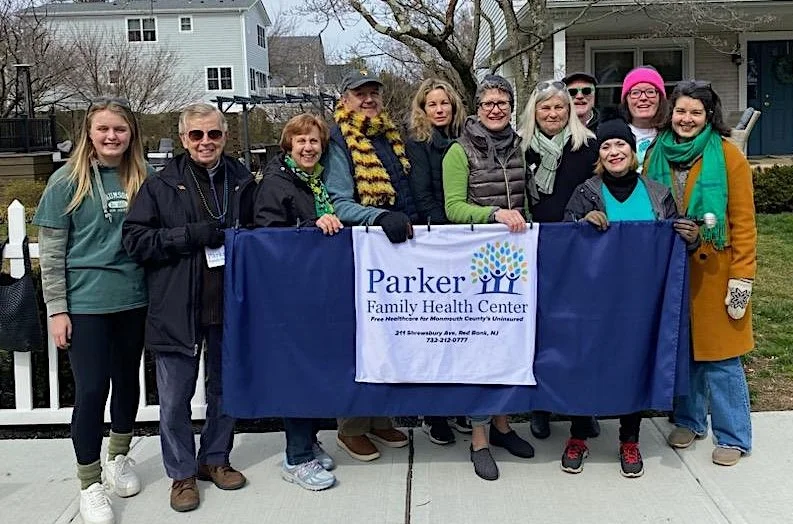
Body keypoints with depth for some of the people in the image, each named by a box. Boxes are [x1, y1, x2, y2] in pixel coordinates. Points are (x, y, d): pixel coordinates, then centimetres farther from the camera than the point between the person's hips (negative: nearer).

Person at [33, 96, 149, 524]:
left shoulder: (141, 179, 3)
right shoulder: (67, 181, -5)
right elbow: (51, 253, -4)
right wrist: (56, 309, -8)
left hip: (133, 300, 3)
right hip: (85, 304, -3)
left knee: (128, 381, 15)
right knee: (91, 391, 0)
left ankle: (119, 457, 37)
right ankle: (90, 484, 15)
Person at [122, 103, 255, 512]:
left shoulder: (242, 182, 4)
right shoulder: (160, 186, -2)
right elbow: (135, 240, -8)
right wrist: (193, 235, -18)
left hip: (229, 306, 2)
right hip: (177, 309, -2)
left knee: (225, 389, 16)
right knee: (175, 398, 6)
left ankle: (214, 459, 35)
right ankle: (182, 473, 24)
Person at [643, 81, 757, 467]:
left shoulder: (728, 156, -7)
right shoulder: (657, 155, 5)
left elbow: (743, 221, -8)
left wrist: (741, 277, -12)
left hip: (713, 270, -4)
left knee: (719, 355, 1)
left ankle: (732, 437, 16)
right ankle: (689, 421, 31)